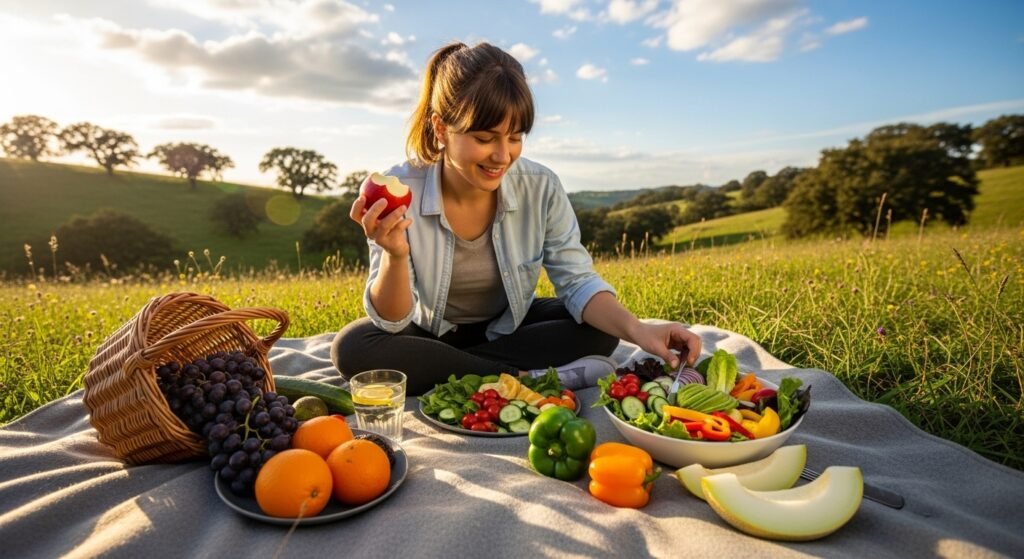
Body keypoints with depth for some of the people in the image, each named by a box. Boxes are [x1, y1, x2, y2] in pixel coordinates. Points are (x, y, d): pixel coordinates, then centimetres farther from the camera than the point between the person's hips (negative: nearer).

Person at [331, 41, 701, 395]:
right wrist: (395, 257, -43)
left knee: (599, 331, -20)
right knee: (352, 349, -29)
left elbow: (577, 281, -16)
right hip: (429, 335, -1)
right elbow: (391, 322, -22)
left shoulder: (541, 188, -18)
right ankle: (526, 379, -26)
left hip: (511, 330, 2)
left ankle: (436, 370, -20)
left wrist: (637, 329, -34)